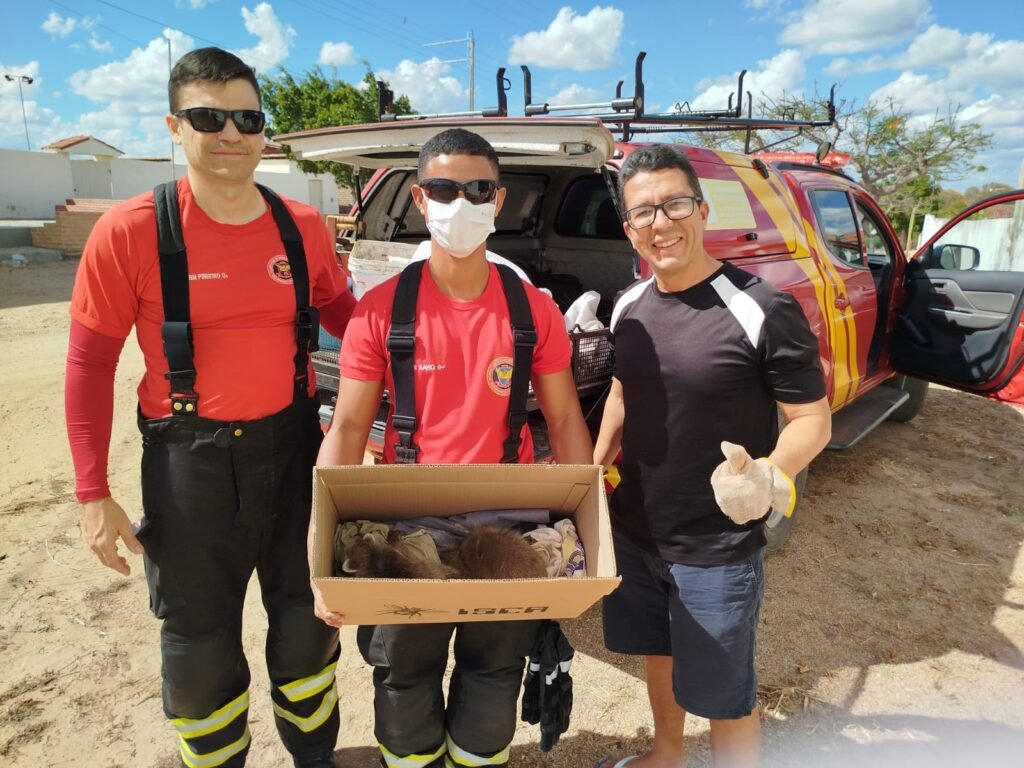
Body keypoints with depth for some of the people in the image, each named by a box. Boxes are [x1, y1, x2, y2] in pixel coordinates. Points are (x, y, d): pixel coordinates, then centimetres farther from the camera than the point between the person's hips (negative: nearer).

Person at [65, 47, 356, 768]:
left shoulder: (303, 227, -2)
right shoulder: (131, 230, -11)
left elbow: (345, 316, 12)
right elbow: (90, 363, -6)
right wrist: (93, 493, -8)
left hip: (293, 445, 3)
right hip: (191, 458, -2)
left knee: (308, 616, 19)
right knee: (199, 637, 15)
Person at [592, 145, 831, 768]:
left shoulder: (764, 311, -20)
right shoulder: (629, 307, -1)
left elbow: (813, 420, -15)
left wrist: (768, 476, -33)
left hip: (717, 549, -6)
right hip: (635, 530, 6)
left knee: (723, 696, 12)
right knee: (660, 654, 27)